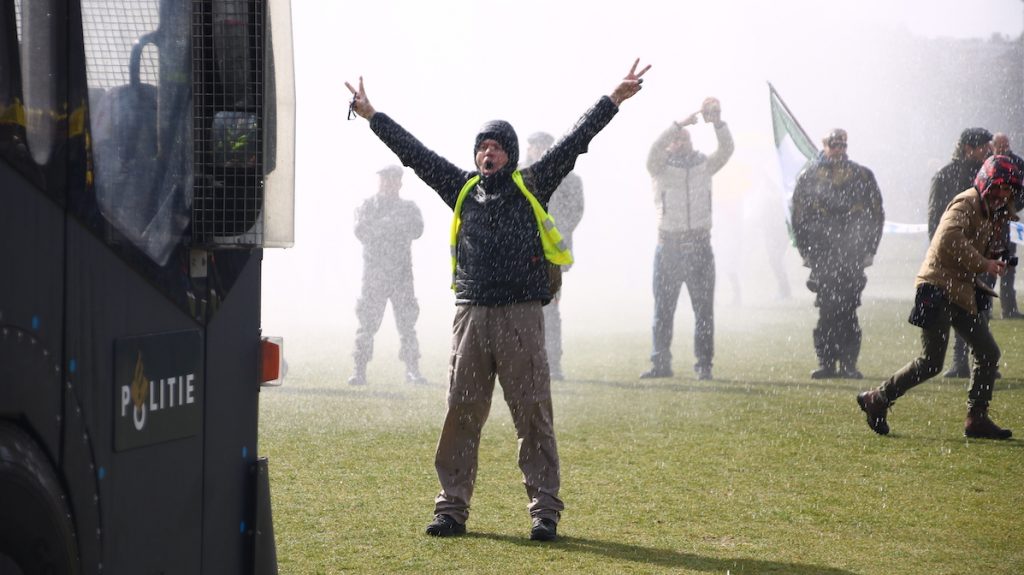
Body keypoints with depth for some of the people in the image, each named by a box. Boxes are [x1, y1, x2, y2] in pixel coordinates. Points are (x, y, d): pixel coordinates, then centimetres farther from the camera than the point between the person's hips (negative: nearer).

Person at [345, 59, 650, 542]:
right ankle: (452, 508, 8)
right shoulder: (462, 189, 14)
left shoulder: (531, 186, 7)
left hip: (521, 316, -3)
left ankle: (544, 511, -1)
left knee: (533, 415, -3)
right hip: (471, 315, 3)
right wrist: (372, 116, 21)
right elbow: (415, 153, 18)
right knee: (461, 414, 3)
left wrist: (615, 98, -2)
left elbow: (573, 143, 2)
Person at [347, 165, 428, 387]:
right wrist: (389, 221, -17)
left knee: (407, 322, -1)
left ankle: (412, 370, 2)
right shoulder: (368, 206, 7)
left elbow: (417, 229, -6)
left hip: (402, 274, 2)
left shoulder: (408, 207, 11)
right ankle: (360, 370, -2)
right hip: (374, 273, -2)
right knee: (368, 322, -5)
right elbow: (361, 231, -8)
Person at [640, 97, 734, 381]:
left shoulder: (703, 165, 10)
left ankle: (704, 363, 5)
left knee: (704, 308, 1)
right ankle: (660, 363, 8)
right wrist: (680, 123, -26)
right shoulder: (660, 168, 3)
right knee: (663, 307, 2)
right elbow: (655, 149, -17)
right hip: (669, 245, -2)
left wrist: (718, 123, -22)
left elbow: (726, 149, -4)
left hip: (699, 245, 2)